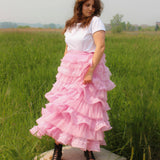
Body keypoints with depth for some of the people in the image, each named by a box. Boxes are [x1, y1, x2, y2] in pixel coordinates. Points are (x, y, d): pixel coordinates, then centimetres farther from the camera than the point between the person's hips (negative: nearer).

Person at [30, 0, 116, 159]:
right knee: (61, 106, 2)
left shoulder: (95, 21, -6)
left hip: (88, 71, -5)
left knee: (87, 109, 0)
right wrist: (62, 71, 16)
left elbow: (101, 47, -16)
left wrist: (90, 71, -22)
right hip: (70, 71, 5)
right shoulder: (71, 24, 13)